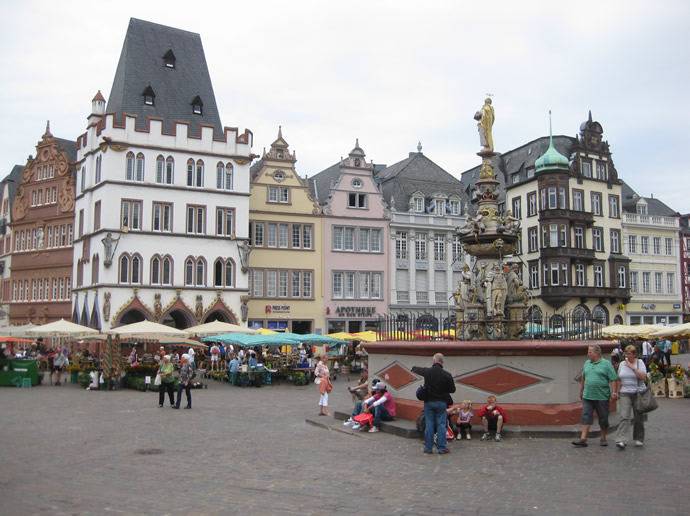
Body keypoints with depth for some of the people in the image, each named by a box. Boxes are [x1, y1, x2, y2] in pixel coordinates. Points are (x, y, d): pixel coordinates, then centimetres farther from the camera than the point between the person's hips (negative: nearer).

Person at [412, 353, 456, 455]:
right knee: (441, 425, 5)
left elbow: (417, 369, 17)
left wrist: (414, 368, 41)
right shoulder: (447, 375, -12)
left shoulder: (427, 371, -6)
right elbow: (452, 390, -4)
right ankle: (442, 448, 8)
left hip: (429, 402, 1)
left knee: (429, 425, 7)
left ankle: (428, 448, 11)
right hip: (441, 402, -1)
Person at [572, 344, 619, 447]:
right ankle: (583, 439, -5)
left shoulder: (606, 364, -4)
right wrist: (581, 391, 22)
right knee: (586, 416, -3)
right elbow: (583, 378, 21)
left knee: (603, 419, 6)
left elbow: (613, 380, -7)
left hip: (602, 397, -4)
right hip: (587, 396, 4)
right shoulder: (587, 363, 12)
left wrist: (614, 393, -15)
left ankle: (603, 438, 22)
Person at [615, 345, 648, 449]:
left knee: (638, 418, 6)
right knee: (624, 416, -11)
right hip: (625, 394, 2)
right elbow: (619, 380, 16)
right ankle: (621, 440, -19)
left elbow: (643, 376, -15)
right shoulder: (622, 364, 10)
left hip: (638, 393, -2)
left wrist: (632, 367, -16)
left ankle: (639, 439, 22)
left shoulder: (639, 362, -1)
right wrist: (618, 392, 12)